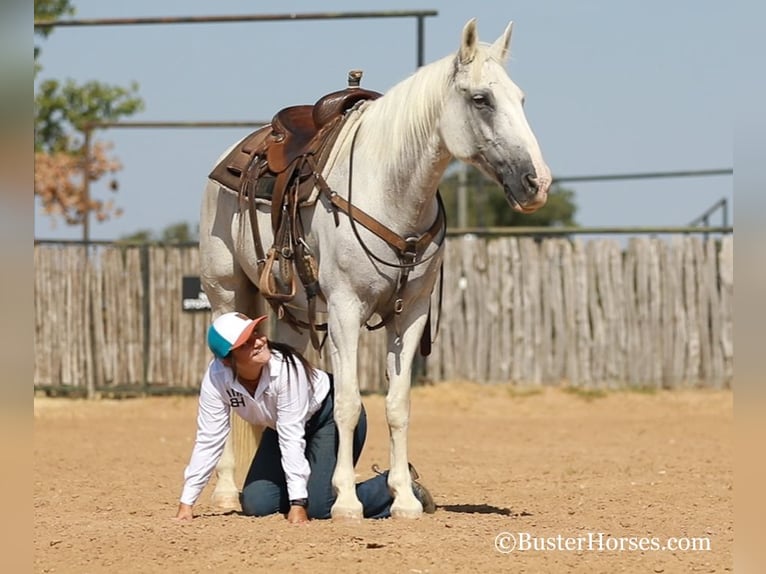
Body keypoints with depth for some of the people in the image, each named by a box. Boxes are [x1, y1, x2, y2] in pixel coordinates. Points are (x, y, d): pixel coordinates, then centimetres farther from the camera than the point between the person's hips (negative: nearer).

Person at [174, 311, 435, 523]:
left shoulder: (286, 367, -37)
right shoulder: (216, 378, -25)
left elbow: (291, 438, -35)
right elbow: (208, 440, -19)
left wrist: (298, 504, -34)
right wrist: (186, 503, -21)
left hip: (331, 415, -6)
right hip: (281, 426, 6)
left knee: (320, 506, -19)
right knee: (255, 504, -4)